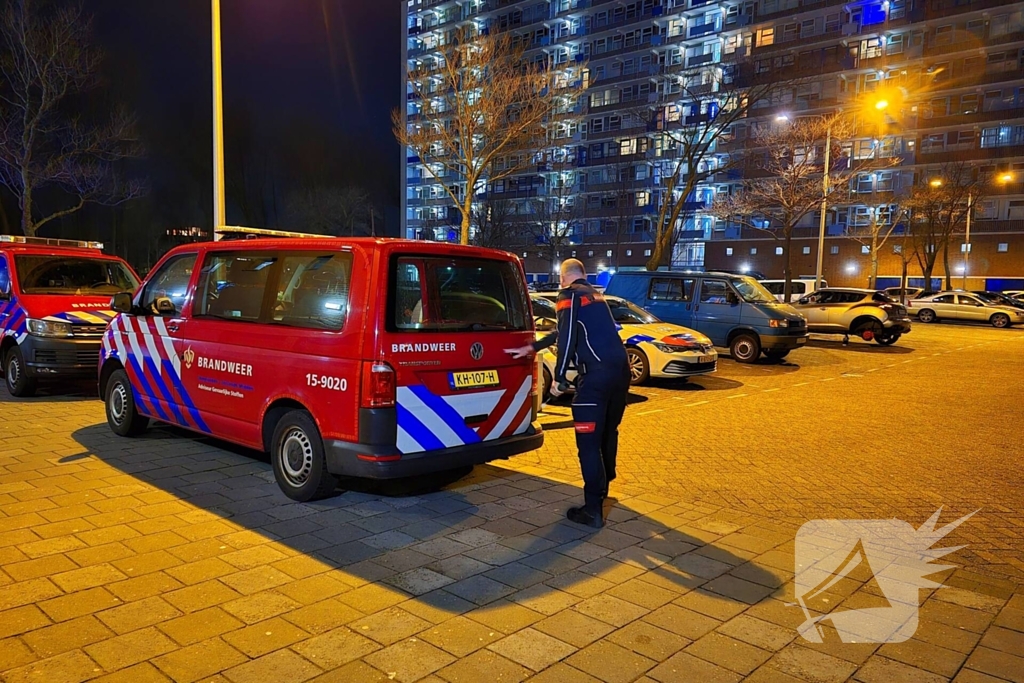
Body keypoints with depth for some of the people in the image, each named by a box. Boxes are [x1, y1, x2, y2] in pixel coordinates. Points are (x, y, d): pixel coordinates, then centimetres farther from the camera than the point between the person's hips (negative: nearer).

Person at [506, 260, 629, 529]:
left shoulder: (569, 295, 0)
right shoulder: (594, 295, 26)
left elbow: (567, 338, -13)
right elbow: (566, 332, 30)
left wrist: (559, 378, -9)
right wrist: (531, 348, 33)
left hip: (596, 375, -9)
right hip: (620, 369, 9)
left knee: (589, 441, -4)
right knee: (608, 432, 24)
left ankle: (593, 510, -3)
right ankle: (602, 487, 43)